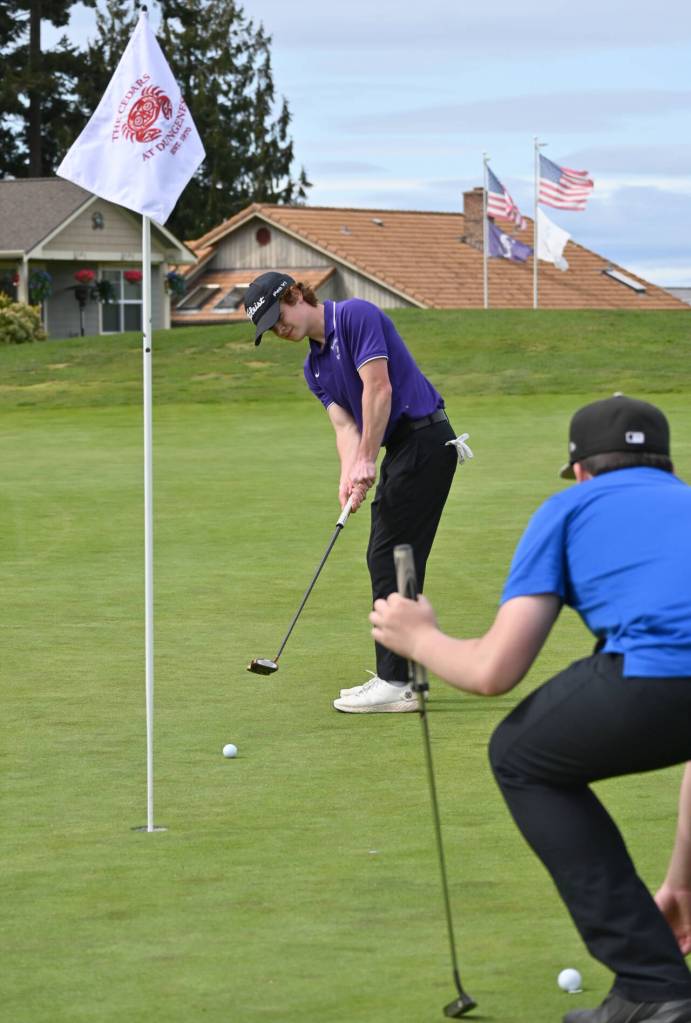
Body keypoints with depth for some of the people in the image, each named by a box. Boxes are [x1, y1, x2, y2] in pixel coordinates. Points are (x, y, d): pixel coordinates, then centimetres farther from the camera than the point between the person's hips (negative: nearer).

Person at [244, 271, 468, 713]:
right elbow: (346, 424, 6)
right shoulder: (315, 367, 16)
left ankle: (396, 684, -9)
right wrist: (349, 476, -13)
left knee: (391, 557, -10)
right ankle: (399, 675, 16)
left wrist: (366, 460, -18)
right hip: (400, 449, 10)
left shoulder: (356, 315, -11)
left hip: (424, 440, -10)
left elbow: (378, 388, -18)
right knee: (385, 558, 10)